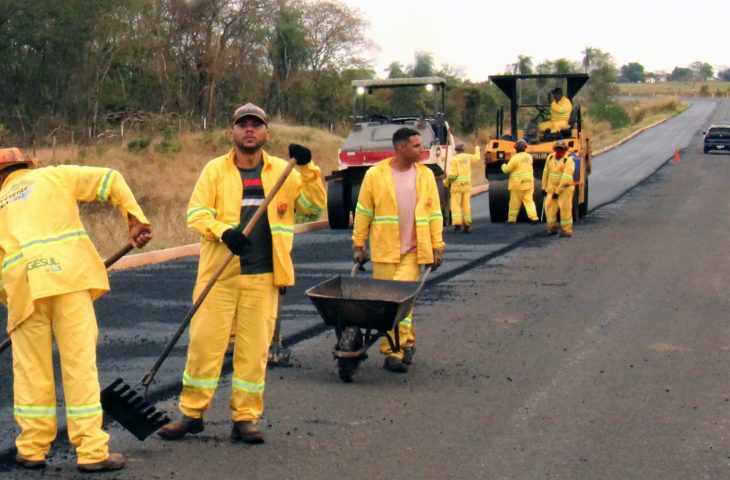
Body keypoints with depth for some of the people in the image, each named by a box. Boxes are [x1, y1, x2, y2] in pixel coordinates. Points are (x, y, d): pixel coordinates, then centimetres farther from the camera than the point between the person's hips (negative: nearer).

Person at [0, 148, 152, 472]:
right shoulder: (54, 175, 19)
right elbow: (110, 180, 8)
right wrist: (135, 220, 8)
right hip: (68, 274, -2)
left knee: (31, 369, 12)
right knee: (80, 363, 0)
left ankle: (32, 450, 17)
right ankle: (92, 452, 0)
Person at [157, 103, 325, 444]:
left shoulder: (284, 171, 11)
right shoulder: (215, 169, 6)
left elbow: (314, 205, 7)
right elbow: (196, 212, -2)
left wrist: (307, 169, -7)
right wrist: (223, 231, -19)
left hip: (263, 276, 1)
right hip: (219, 272, -1)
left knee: (255, 347, 4)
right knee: (205, 342, 1)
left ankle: (245, 418, 13)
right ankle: (191, 413, 13)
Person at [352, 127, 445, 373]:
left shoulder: (425, 175, 5)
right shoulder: (375, 174, -1)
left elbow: (434, 213, 7)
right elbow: (363, 212, 4)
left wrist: (437, 246, 3)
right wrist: (358, 244, 3)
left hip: (412, 251, 0)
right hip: (383, 250, 0)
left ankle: (396, 350, -6)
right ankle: (405, 342, 19)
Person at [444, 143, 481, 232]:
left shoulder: (454, 159, -11)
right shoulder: (468, 157, 4)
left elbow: (452, 175, -15)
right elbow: (477, 157, 26)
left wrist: (446, 181, 2)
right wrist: (477, 149, 44)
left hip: (457, 185, -4)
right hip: (467, 185, 4)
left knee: (456, 205, -2)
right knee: (466, 204, 9)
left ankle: (457, 224, -13)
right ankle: (467, 224, 10)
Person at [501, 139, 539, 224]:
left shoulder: (515, 158, -15)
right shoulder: (529, 157, 4)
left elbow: (507, 169, -8)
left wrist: (503, 166, 12)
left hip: (518, 184, -5)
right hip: (528, 183, 5)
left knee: (515, 202, 4)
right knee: (529, 200, 5)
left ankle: (512, 219, 13)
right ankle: (534, 218, -6)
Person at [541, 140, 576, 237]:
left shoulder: (569, 160, -15)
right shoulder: (550, 157, 3)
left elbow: (566, 178, -21)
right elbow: (546, 173, 8)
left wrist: (558, 191, -22)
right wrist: (544, 188, 7)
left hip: (565, 188, -5)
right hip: (552, 187, 5)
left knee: (565, 209, -6)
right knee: (549, 207, 1)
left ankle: (567, 231, 1)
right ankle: (552, 228, 14)